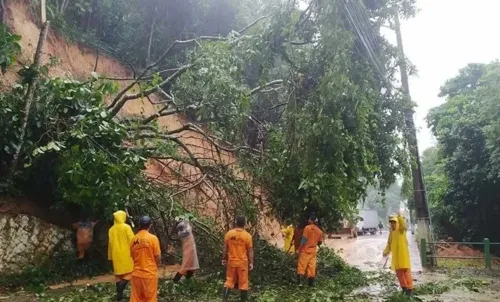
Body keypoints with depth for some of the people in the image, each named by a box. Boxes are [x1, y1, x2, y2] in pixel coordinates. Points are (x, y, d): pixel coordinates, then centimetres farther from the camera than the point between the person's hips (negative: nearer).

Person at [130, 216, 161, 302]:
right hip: (150, 273, -4)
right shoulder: (153, 238, -12)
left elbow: (132, 256, 8)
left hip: (136, 273, 4)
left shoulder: (134, 239, -1)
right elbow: (158, 257, -9)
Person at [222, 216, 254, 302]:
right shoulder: (247, 235, -12)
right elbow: (250, 251, -8)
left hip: (231, 261, 3)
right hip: (242, 262, -2)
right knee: (243, 283, 9)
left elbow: (225, 248, 1)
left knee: (229, 281, 14)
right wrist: (251, 263, -1)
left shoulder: (229, 233, -5)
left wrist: (224, 259, 11)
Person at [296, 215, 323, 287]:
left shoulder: (307, 228, -11)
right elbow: (320, 242, 13)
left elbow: (304, 239, -15)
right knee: (312, 267, 9)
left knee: (301, 266, -1)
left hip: (305, 250, -4)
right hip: (313, 251, 5)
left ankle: (299, 282, -7)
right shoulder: (319, 231, 6)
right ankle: (311, 283, 12)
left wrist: (299, 249, -11)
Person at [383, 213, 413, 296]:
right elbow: (389, 244, 18)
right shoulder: (391, 233, 11)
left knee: (406, 271, -3)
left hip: (403, 254, -7)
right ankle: (404, 287, 25)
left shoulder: (401, 230, -7)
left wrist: (400, 217, -48)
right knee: (398, 272, 12)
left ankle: (409, 288, 7)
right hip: (395, 255, 7)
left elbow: (403, 225, -32)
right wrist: (386, 252, 9)